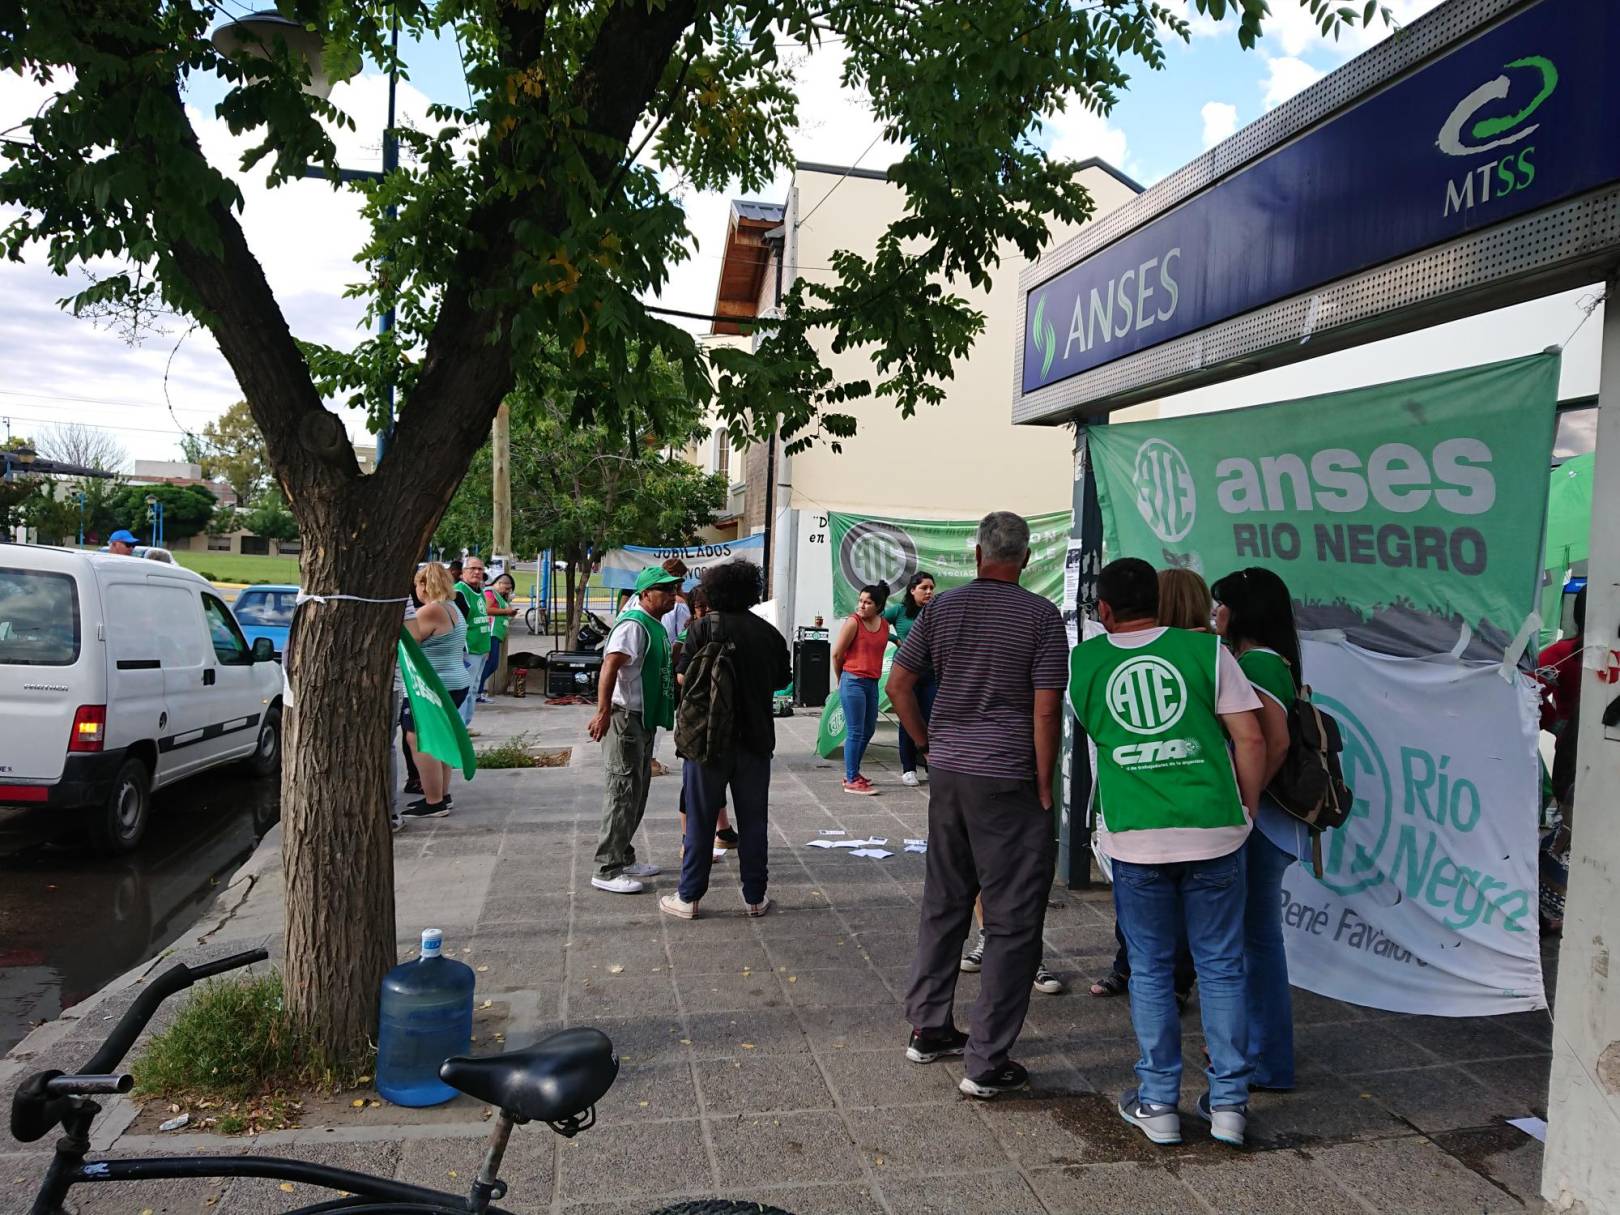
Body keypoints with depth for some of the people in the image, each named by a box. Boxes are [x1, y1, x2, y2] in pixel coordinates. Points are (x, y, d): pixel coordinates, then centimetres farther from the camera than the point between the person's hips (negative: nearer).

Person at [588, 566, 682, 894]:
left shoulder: (656, 626, 15)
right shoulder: (633, 625, -16)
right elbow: (610, 666, -28)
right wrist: (603, 712, -36)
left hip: (645, 718, 10)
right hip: (626, 716, -10)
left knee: (637, 791, 16)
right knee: (623, 791, -7)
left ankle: (624, 859, 27)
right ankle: (607, 870, -1)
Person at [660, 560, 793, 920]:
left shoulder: (703, 627, -9)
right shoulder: (768, 632, 0)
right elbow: (783, 679, 11)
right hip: (756, 738, 2)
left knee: (700, 819, 7)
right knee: (753, 820, 11)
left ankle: (689, 897, 13)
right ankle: (755, 897, 17)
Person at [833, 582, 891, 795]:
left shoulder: (884, 625, 7)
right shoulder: (853, 622, -11)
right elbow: (836, 654, -6)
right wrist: (841, 679, 4)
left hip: (872, 683, 7)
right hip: (853, 682, -7)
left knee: (869, 730, 14)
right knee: (855, 732, -6)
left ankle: (853, 773, 29)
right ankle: (851, 781, 0)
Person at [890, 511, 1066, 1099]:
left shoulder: (942, 607, 5)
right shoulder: (1041, 616, -8)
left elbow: (898, 683, 5)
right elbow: (1046, 709, -12)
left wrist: (928, 741, 13)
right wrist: (1044, 787, -5)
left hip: (948, 772, 5)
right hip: (1009, 781, -5)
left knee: (943, 905, 17)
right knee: (1012, 921, 4)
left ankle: (929, 1029, 29)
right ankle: (987, 1061, 8)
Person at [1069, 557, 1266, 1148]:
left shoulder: (1082, 662, 4)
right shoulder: (1207, 650, 1)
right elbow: (1250, 738, -1)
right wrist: (1246, 809, 10)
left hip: (1134, 837, 0)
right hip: (1213, 832, 0)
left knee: (1150, 970, 13)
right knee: (1221, 968, 13)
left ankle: (1157, 1103, 20)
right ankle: (1228, 1102, 21)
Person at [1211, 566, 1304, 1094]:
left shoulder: (1255, 663, -17)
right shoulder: (1270, 662, 14)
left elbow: (1276, 743, -25)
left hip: (1257, 821, -10)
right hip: (1260, 820, 10)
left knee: (1256, 936, 1)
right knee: (1255, 933, 18)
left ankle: (1269, 1064, 13)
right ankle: (1256, 1046, 32)